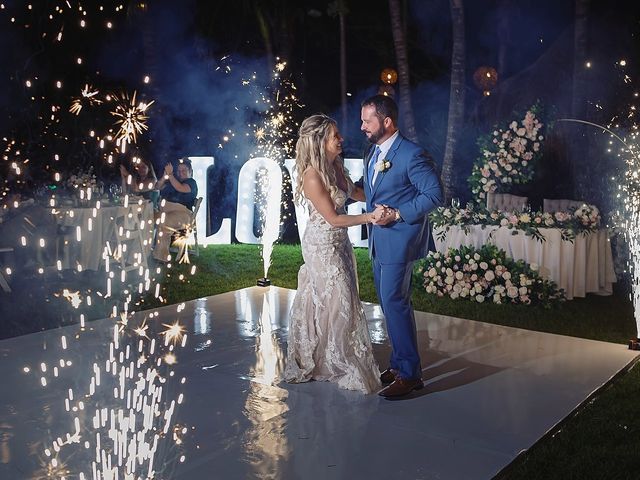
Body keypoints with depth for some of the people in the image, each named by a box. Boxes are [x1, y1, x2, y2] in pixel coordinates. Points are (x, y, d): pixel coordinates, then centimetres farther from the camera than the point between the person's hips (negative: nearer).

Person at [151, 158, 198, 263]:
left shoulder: (191, 182, 6)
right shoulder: (172, 181, 26)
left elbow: (180, 188, -15)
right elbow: (158, 187, 15)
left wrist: (170, 174, -13)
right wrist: (165, 176, -2)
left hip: (183, 214, -6)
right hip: (166, 210, 6)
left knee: (163, 223, -33)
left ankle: (161, 256, -26)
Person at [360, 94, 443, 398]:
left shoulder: (412, 155, -16)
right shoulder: (372, 152, 12)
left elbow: (434, 194, -17)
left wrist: (398, 214, -19)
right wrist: (374, 214, 8)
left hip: (399, 240, -9)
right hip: (378, 240, 9)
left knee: (395, 303, -8)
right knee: (389, 303, 15)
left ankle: (409, 373, 4)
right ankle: (399, 364, 27)